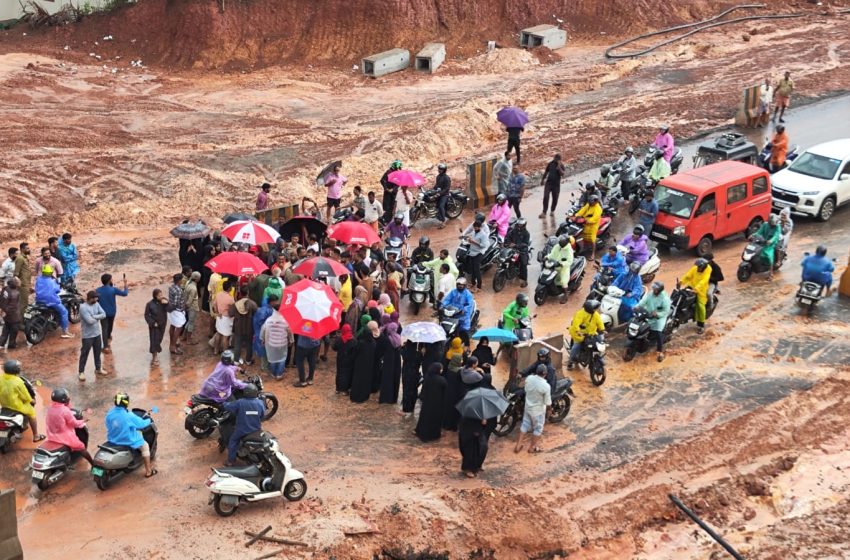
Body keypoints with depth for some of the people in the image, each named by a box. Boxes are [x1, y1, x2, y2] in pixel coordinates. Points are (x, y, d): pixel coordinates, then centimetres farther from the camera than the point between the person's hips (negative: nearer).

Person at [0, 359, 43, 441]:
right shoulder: (18, 382, -27)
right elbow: (25, 397, -15)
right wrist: (32, 400, 7)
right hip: (16, 406, -7)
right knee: (32, 413, 16)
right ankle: (36, 436, 24)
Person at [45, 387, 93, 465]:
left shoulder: (50, 409, -3)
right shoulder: (65, 410, -23)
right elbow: (74, 423, -13)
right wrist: (82, 422, 6)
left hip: (52, 437, 6)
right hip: (66, 438, -6)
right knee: (82, 448, 11)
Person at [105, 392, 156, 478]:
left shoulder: (109, 414, -9)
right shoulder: (129, 416, -26)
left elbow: (108, 426, 8)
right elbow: (141, 424, -14)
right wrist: (148, 420, 7)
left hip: (113, 441, 7)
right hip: (128, 441, -7)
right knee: (145, 446, 15)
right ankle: (148, 471, 20)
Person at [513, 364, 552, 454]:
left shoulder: (529, 378, -16)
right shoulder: (546, 386, -30)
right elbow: (548, 403, -20)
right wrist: (548, 409, 2)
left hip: (527, 407, 5)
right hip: (538, 410, -5)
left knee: (525, 425, 21)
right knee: (537, 428, 17)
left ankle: (518, 446, 28)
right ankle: (532, 447, 32)